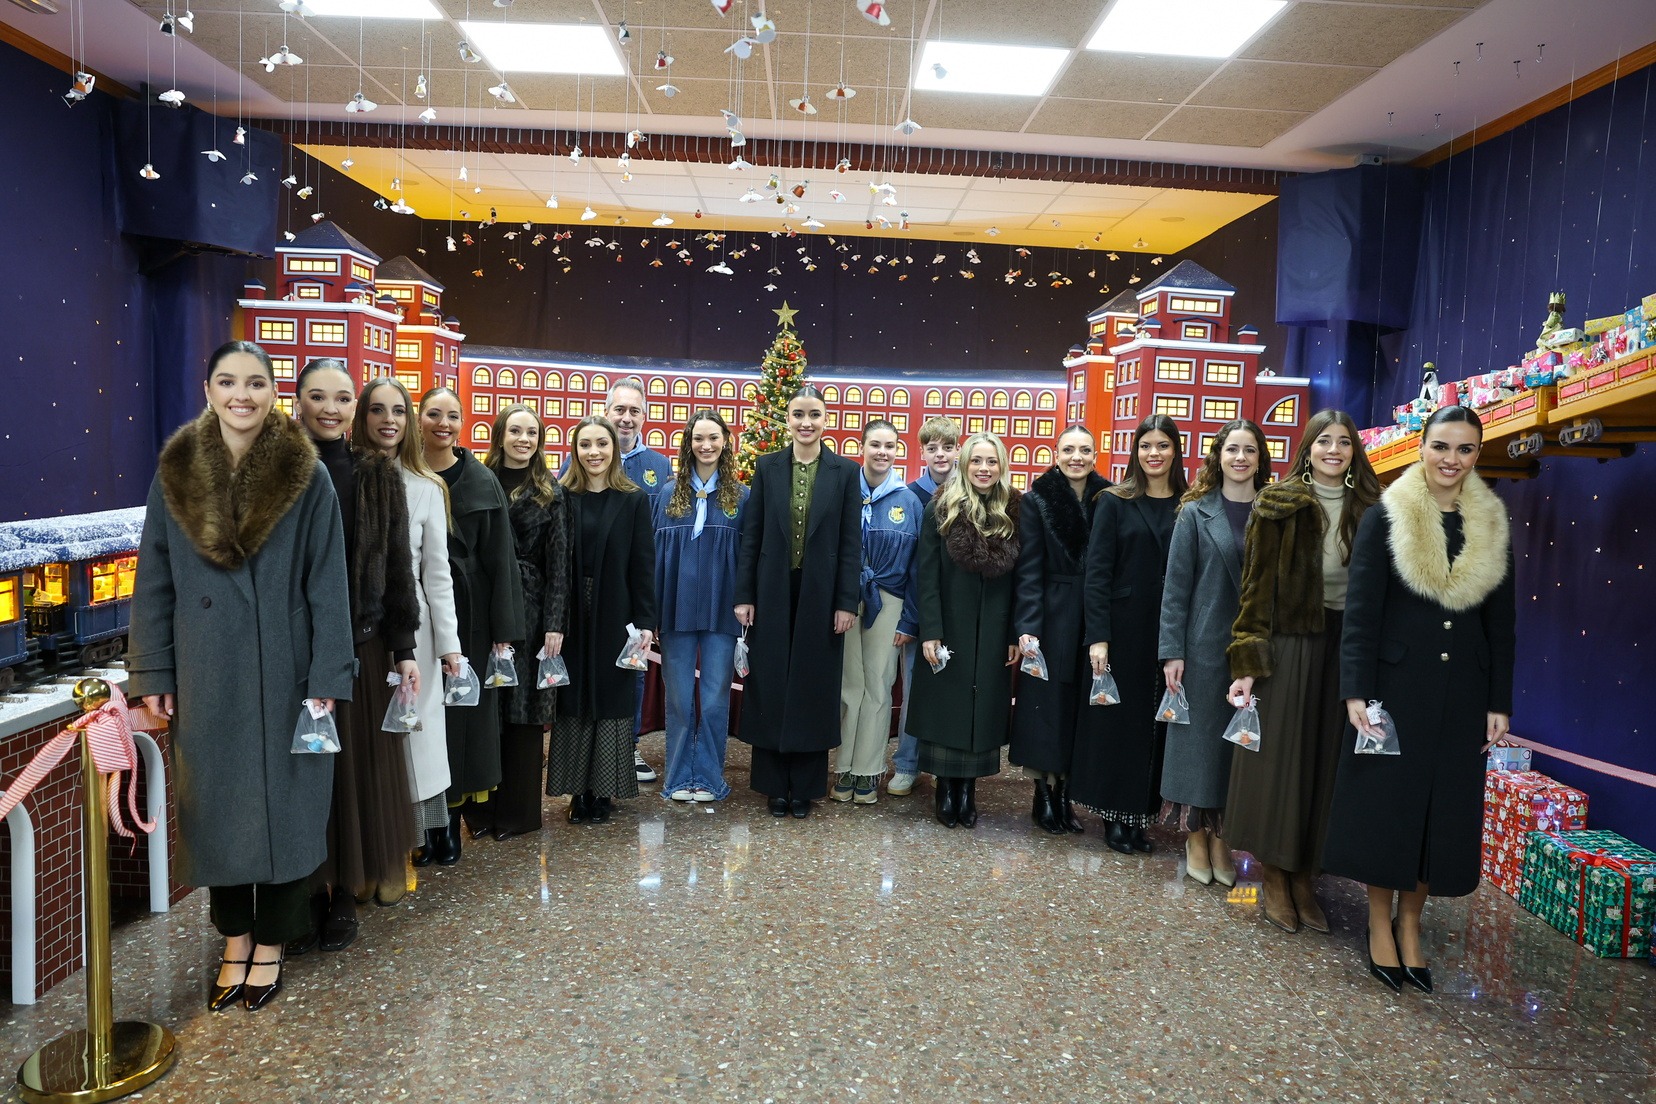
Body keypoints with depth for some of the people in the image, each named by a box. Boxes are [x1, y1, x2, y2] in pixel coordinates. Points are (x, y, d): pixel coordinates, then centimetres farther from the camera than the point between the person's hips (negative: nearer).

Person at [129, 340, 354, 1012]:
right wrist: (152, 674, 1)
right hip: (205, 676, 2)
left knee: (284, 804, 7)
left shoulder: (307, 476, -5)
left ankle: (270, 944, 25)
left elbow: (328, 584, -6)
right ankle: (235, 940, 29)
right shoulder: (176, 474, 2)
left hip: (284, 672, -2)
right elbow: (154, 582, 5)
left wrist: (328, 677, -10)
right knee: (215, 806, 11)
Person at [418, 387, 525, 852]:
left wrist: (502, 627, -7)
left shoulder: (481, 481, 0)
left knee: (464, 708, 4)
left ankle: (452, 821, 16)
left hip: (467, 612, -1)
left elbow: (499, 555, -2)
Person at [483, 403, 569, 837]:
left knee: (525, 707, 3)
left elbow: (558, 562, 0)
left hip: (531, 609, -1)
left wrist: (555, 623, -7)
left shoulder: (551, 493, 4)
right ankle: (483, 808, 17)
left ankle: (519, 811, 13)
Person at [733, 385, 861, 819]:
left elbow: (851, 542, -1)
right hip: (773, 593, 1)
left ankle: (806, 787, 19)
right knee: (770, 688, 6)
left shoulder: (845, 471, 0)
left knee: (813, 687, 6)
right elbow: (751, 535, 3)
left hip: (820, 595, -1)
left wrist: (846, 602, -6)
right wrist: (744, 595, -2)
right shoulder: (767, 467, 3)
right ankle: (775, 786, 19)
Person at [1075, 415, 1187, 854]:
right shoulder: (1114, 502, 0)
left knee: (1157, 720, 8)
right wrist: (1097, 636, -13)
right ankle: (1114, 815, 16)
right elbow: (1097, 571, -5)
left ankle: (1141, 813, 21)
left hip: (1169, 632, 3)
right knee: (1117, 717, 4)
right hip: (1122, 628, -2)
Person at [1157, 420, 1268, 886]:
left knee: (1239, 744, 7)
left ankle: (1222, 838, 19)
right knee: (1199, 738, 4)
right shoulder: (1196, 513, 0)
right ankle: (1196, 838, 16)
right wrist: (1172, 651, -9)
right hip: (1205, 647, -2)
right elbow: (1176, 585, -3)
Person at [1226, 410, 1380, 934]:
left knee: (1326, 760, 8)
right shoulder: (1278, 505, -3)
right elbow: (1257, 585, -5)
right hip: (1288, 643, -3)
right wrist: (1249, 662, -11)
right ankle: (1274, 877, 16)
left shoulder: (1370, 509, 5)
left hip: (1346, 648, 3)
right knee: (1278, 756, 2)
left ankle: (1303, 875, 21)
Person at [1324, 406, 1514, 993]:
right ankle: (1380, 924, 18)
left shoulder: (1492, 526, 6)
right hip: (1395, 683, -3)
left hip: (1462, 692, 4)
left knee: (1444, 807, 8)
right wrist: (1356, 692, -13)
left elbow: (1500, 623, 9)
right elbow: (1360, 610, -7)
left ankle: (1409, 923, 24)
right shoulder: (1385, 519, -4)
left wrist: (1499, 702, 4)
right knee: (1385, 800, 3)